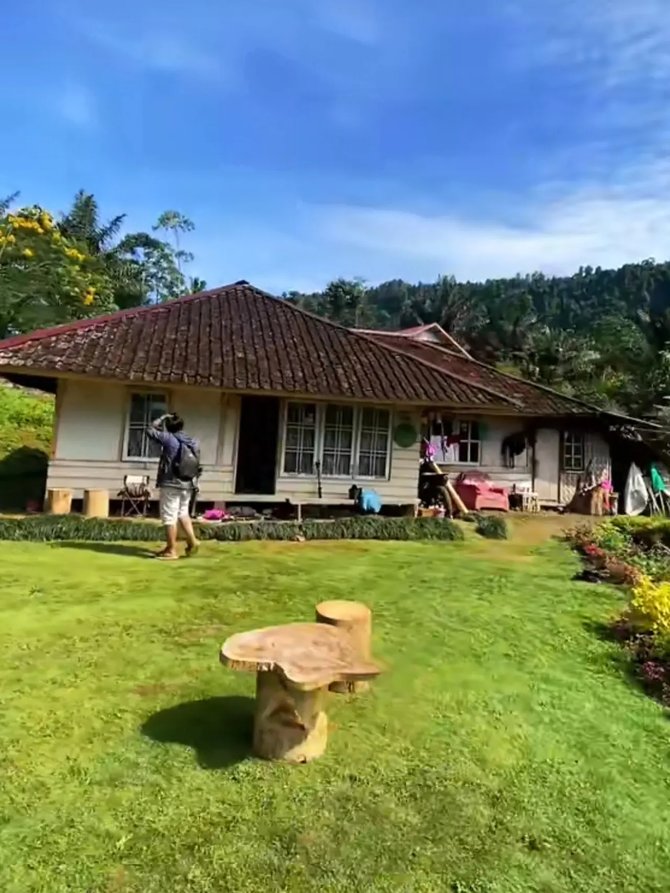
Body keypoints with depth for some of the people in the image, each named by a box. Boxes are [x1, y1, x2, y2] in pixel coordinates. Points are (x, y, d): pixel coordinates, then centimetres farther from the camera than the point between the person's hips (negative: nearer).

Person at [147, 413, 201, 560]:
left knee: (169, 516, 0)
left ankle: (171, 550, 4)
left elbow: (150, 431, -1)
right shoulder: (194, 443, 6)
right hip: (187, 485, 7)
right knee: (183, 513, 21)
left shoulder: (169, 438, -11)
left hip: (171, 484, -7)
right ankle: (192, 541, 13)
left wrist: (162, 419, 7)